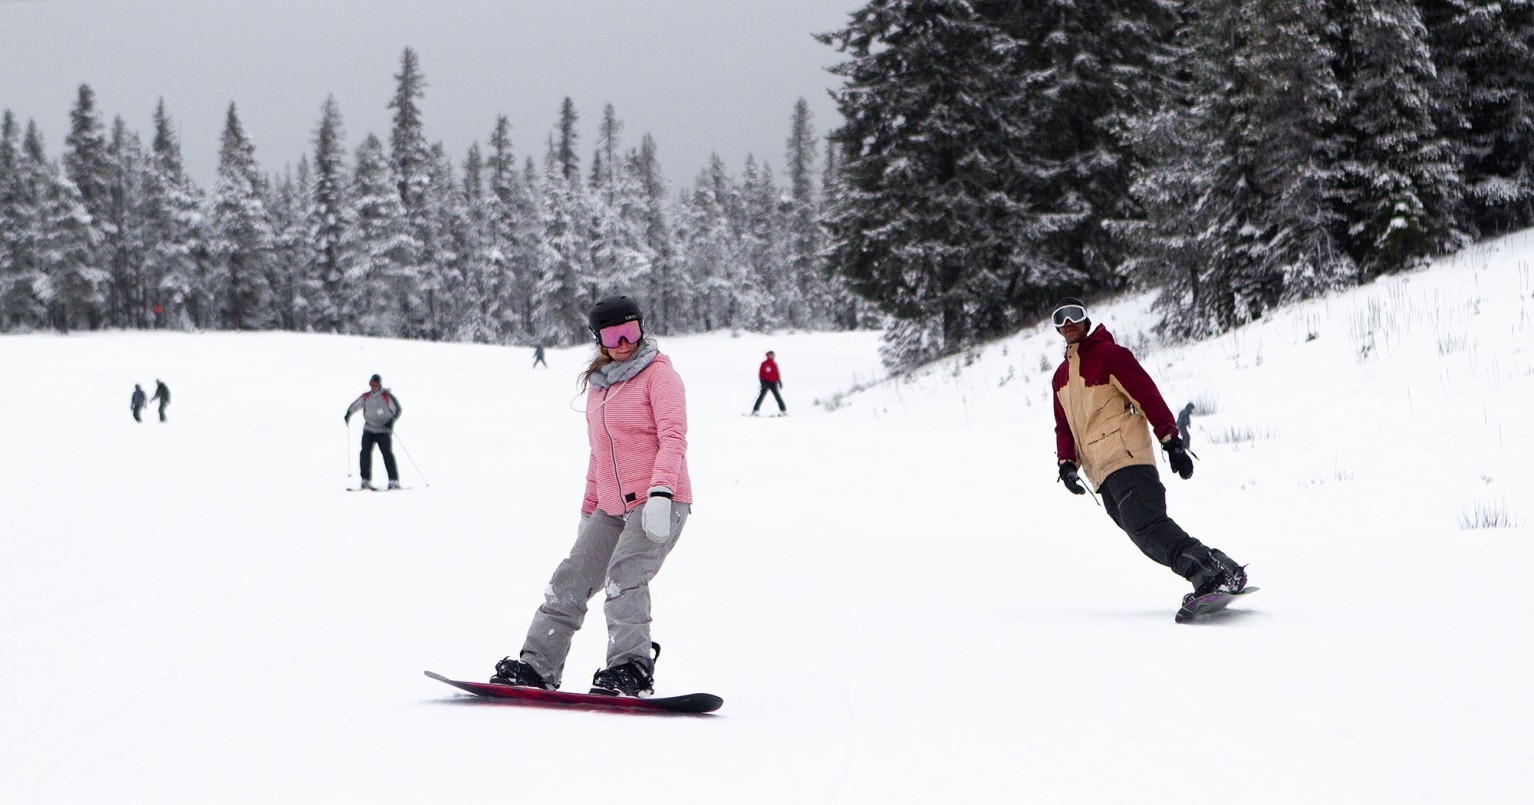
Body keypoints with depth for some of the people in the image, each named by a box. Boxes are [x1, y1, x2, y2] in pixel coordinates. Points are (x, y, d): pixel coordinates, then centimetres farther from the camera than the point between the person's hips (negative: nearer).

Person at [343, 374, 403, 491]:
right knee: (365, 452, -8)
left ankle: (394, 481, -7)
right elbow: (354, 406, 19)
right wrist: (348, 414, 3)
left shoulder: (387, 396, -6)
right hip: (368, 429, 4)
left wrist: (392, 420, -20)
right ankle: (365, 481, -6)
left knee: (387, 454, -9)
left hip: (383, 430, -4)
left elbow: (398, 409, -6)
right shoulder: (366, 397, 7)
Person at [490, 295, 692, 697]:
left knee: (623, 578, -25)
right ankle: (537, 665, 13)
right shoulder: (598, 383, 19)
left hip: (658, 504, -8)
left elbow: (673, 437, -14)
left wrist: (660, 494, -26)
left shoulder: (659, 374, -3)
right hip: (612, 509, 8)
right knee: (570, 582, 6)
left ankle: (631, 669, -29)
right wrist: (588, 511, 24)